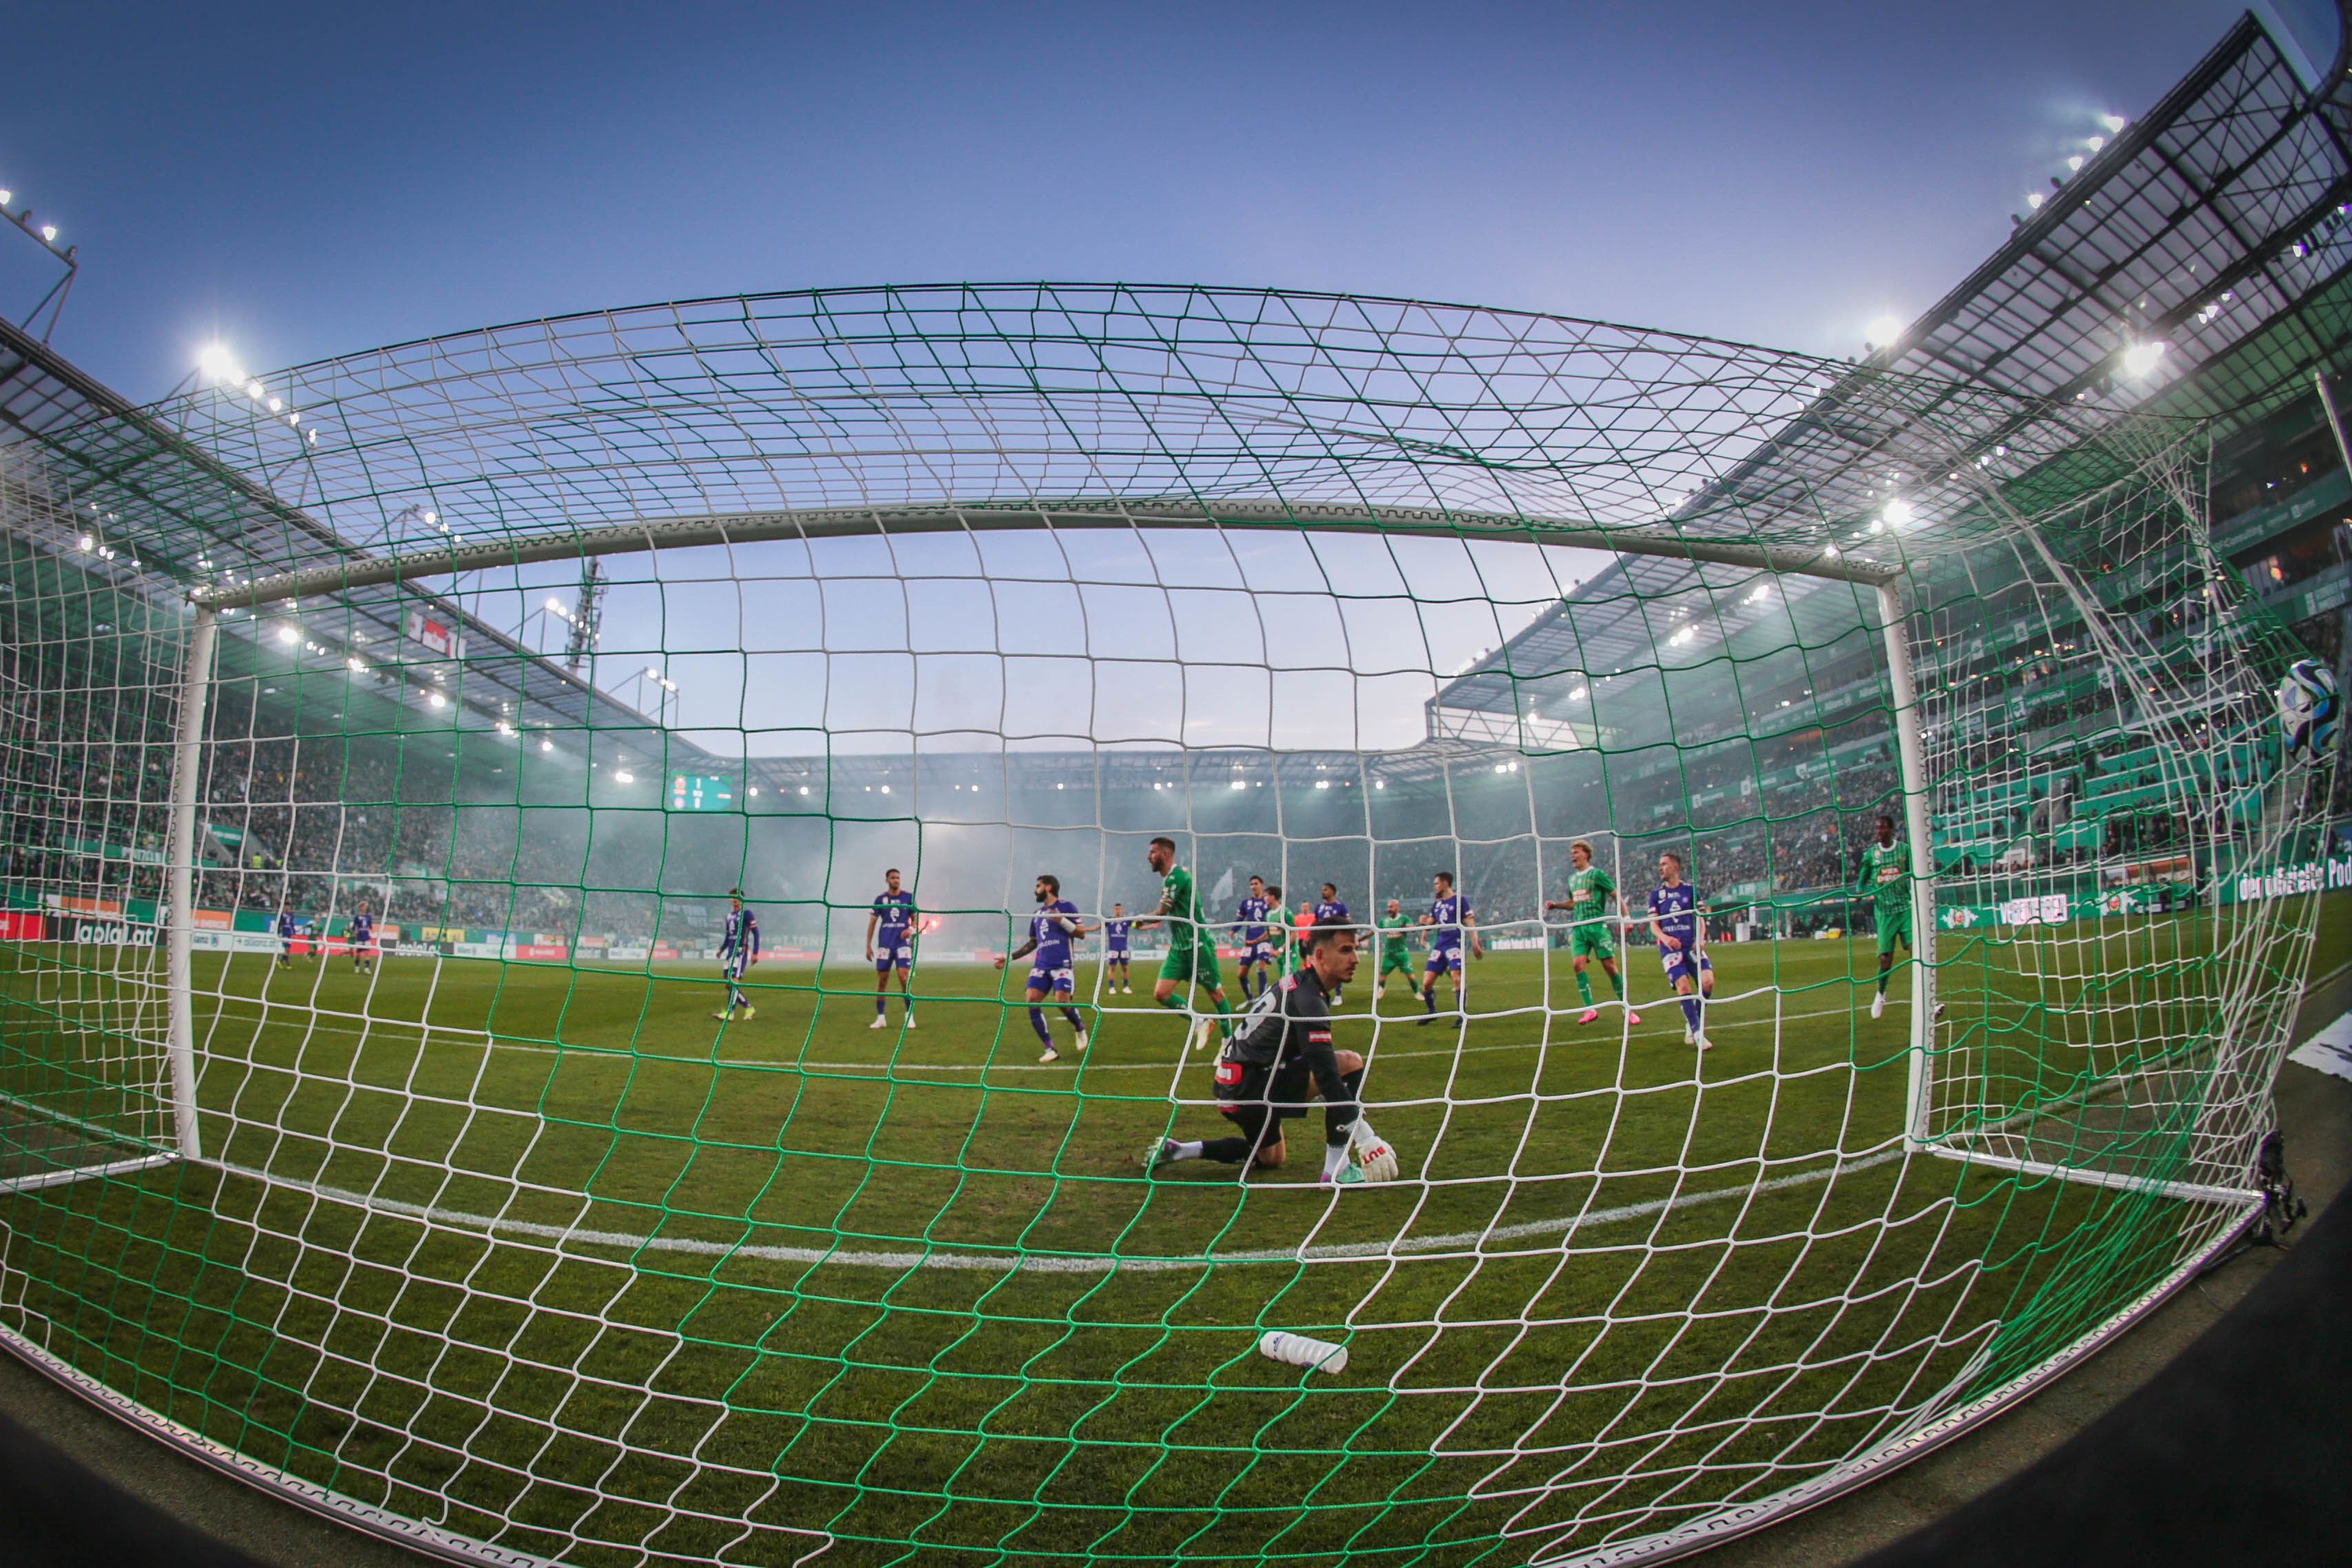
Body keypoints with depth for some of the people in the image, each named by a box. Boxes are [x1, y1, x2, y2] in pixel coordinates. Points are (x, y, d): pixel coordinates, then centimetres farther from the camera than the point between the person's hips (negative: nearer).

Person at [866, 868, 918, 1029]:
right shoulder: (880, 899, 5)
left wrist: (911, 929, -12)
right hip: (884, 943, 2)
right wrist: (868, 946, 4)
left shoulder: (908, 897, 4)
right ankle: (881, 1018, 11)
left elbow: (915, 918, 10)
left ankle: (909, 1016, -5)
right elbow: (872, 922, 8)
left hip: (903, 942, -1)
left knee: (903, 978, -12)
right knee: (882, 981, 2)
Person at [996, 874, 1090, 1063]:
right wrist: (1009, 957, 23)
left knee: (1062, 1001, -21)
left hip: (1062, 964, -6)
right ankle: (1050, 1050, -5)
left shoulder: (1066, 906, 2)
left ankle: (1080, 1028, 14)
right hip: (1041, 965, 6)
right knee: (1032, 1001, -11)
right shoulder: (1037, 914, 19)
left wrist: (1062, 920, -17)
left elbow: (1081, 932, -4)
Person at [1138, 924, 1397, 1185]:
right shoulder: (1308, 999, -21)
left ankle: (1172, 1151, 27)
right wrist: (1366, 1137, -22)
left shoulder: (1297, 982, 9)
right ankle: (1336, 1169, -12)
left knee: (1272, 1158, 31)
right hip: (1249, 1088, -11)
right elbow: (1326, 1074, -25)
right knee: (1349, 1063, -18)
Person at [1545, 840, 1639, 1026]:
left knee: (1610, 966, -5)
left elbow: (1617, 896, -3)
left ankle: (1626, 1009, 7)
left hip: (1597, 925, -6)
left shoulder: (1596, 874, -3)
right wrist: (1555, 904, 15)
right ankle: (1590, 1009, -5)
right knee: (1578, 964, -11)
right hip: (1578, 927, 6)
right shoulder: (1572, 878, 17)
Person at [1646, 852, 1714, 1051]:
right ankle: (1697, 1033, -10)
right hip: (1670, 947, -1)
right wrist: (1664, 937, -14)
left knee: (1708, 982, -17)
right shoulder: (1656, 893, 11)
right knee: (1683, 986, -17)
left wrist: (1700, 938, -9)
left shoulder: (1690, 890, 10)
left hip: (1691, 945, 1)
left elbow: (1699, 918, 10)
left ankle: (1692, 1024, 6)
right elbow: (1653, 924, 7)